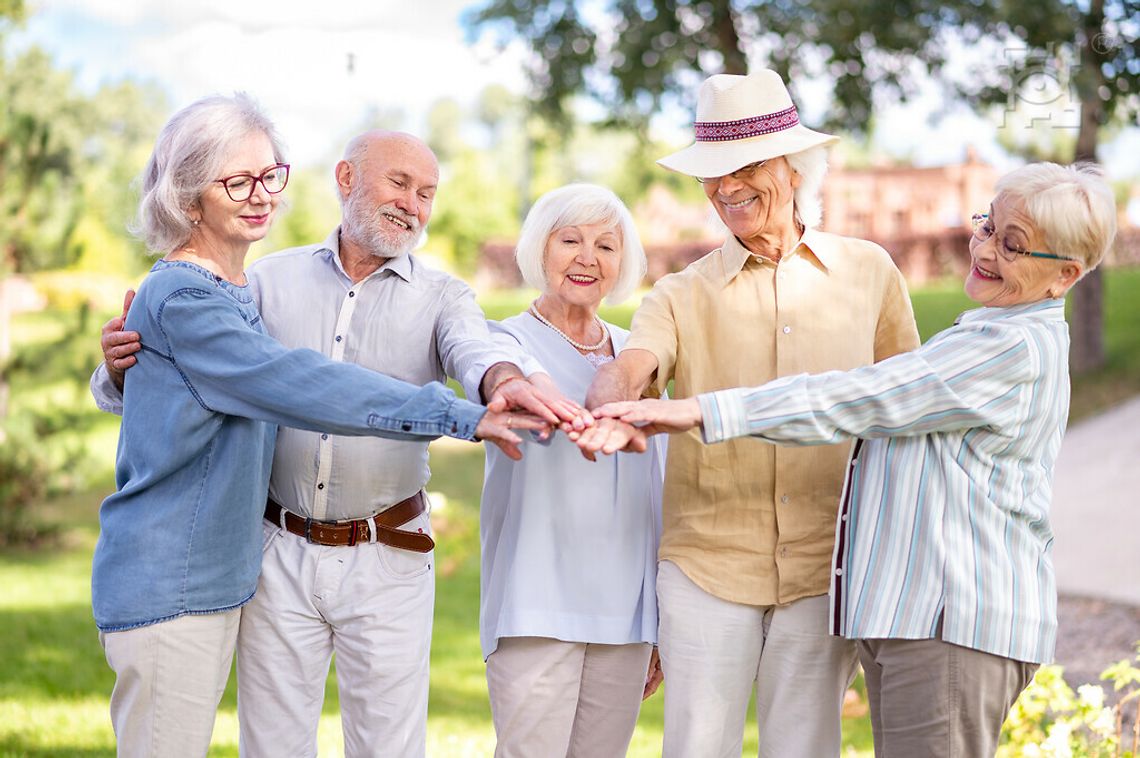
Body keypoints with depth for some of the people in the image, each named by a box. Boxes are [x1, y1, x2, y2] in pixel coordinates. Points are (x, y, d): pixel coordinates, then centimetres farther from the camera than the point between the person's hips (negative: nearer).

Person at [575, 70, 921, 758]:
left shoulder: (869, 274, 6)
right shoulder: (682, 295, 4)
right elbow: (631, 365, -16)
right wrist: (610, 408, -41)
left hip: (825, 569, 0)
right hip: (707, 564, 0)